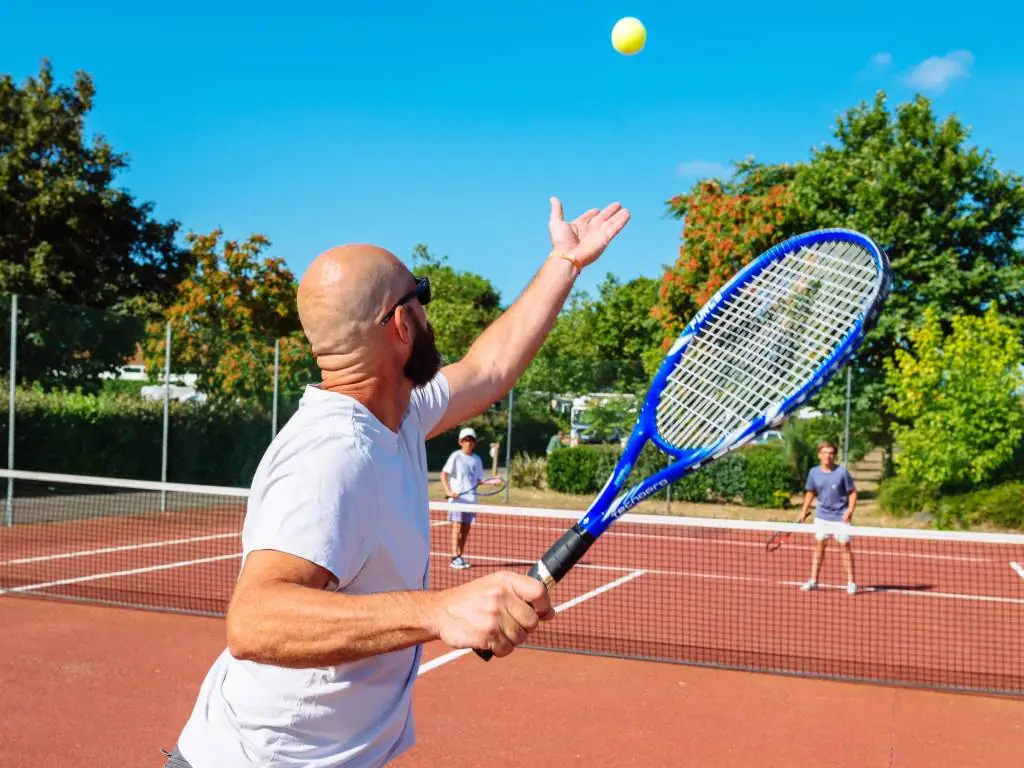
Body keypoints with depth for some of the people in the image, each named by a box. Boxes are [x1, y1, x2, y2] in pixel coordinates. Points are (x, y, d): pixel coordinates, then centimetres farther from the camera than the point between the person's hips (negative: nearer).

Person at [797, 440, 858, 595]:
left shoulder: (842, 472, -9)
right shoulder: (814, 472, 0)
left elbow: (853, 492, -4)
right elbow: (811, 492, 13)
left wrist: (850, 509, -15)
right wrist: (804, 511, 9)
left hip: (840, 517, -3)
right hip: (822, 516, 3)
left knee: (845, 546, -1)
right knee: (819, 545, 7)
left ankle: (851, 582, 6)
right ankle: (813, 581, 12)